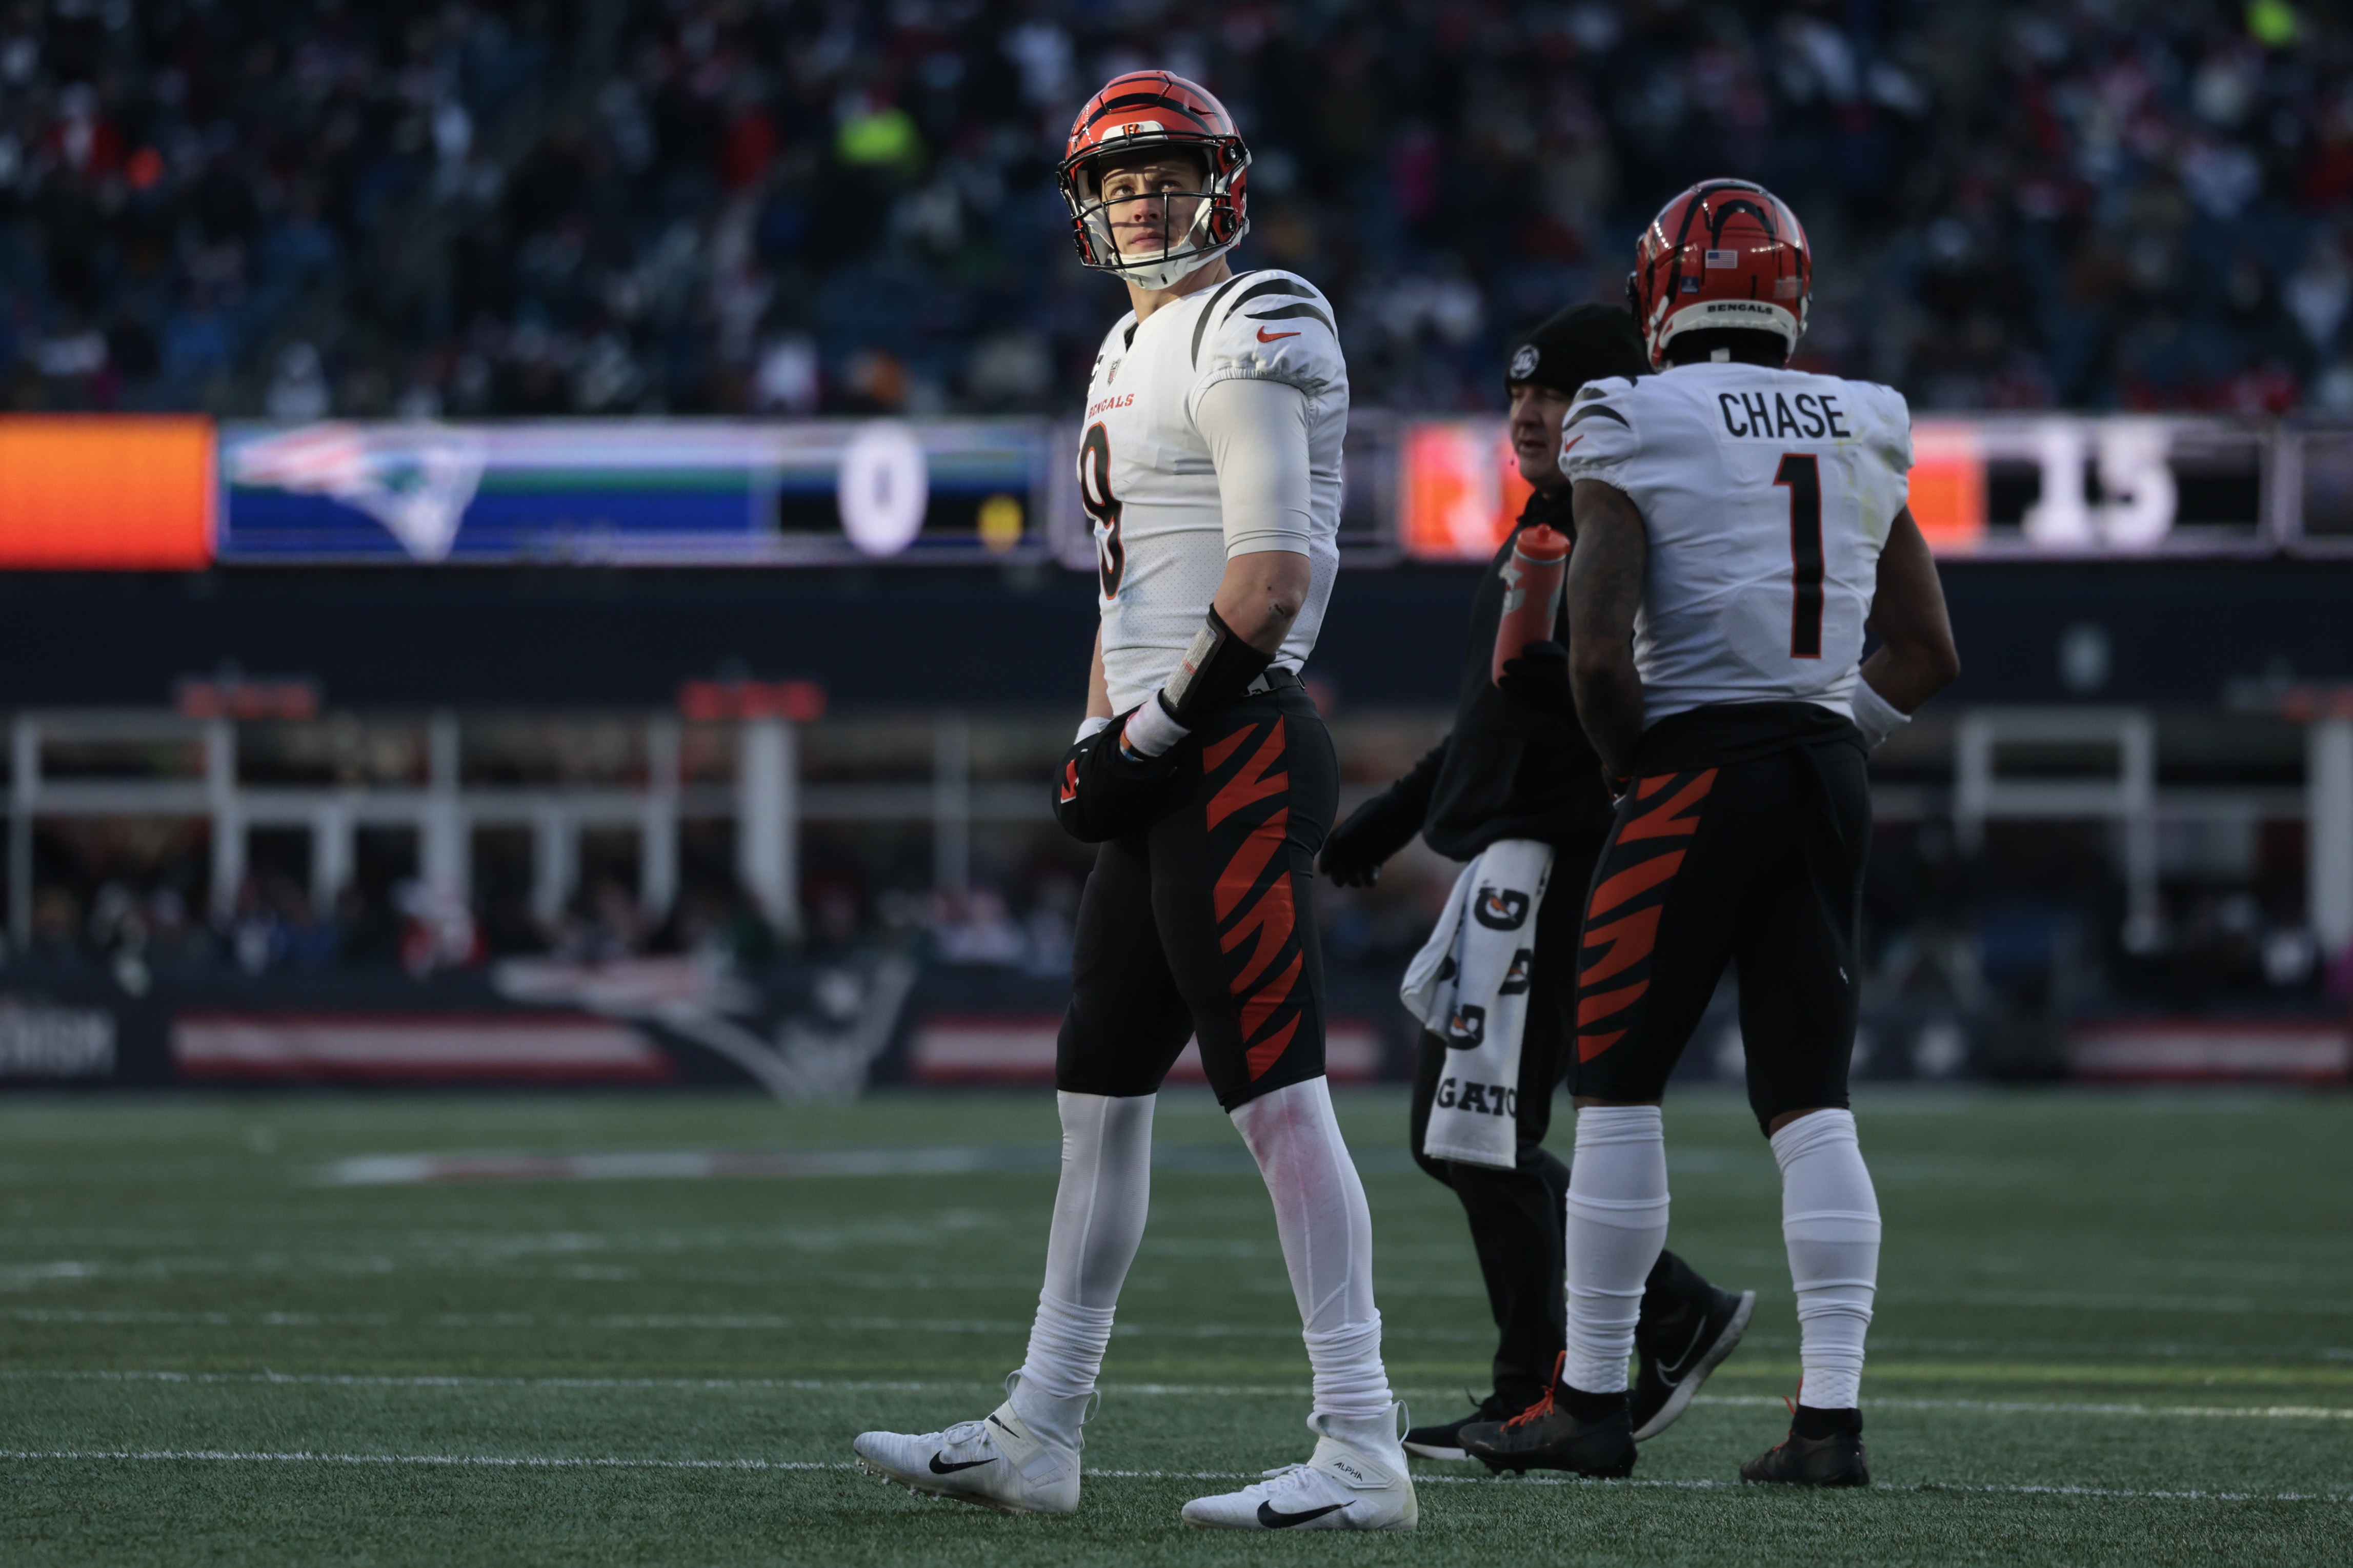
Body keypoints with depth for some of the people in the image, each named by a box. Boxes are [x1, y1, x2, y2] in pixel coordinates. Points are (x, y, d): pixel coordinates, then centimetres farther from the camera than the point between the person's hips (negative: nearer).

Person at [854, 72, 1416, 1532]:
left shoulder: (1251, 339, -11)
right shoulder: (1132, 353, 20)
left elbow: (1270, 583, -18)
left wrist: (1151, 737, -14)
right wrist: (1098, 738, 13)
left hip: (1237, 756, -10)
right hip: (1165, 773, 10)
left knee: (1281, 1097, -11)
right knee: (1101, 1095, 13)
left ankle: (1363, 1452, -11)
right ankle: (1036, 1437, 20)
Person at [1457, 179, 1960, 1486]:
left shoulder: (1633, 435, -7)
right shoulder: (1860, 437, 10)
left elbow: (1598, 656, -14)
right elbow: (1927, 656, 14)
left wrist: (1629, 769, 2)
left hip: (1697, 775, -5)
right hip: (1829, 769, 5)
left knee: (1616, 1086, 5)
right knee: (1808, 1101, 5)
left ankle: (1592, 1398, 8)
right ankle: (1832, 1415, -1)